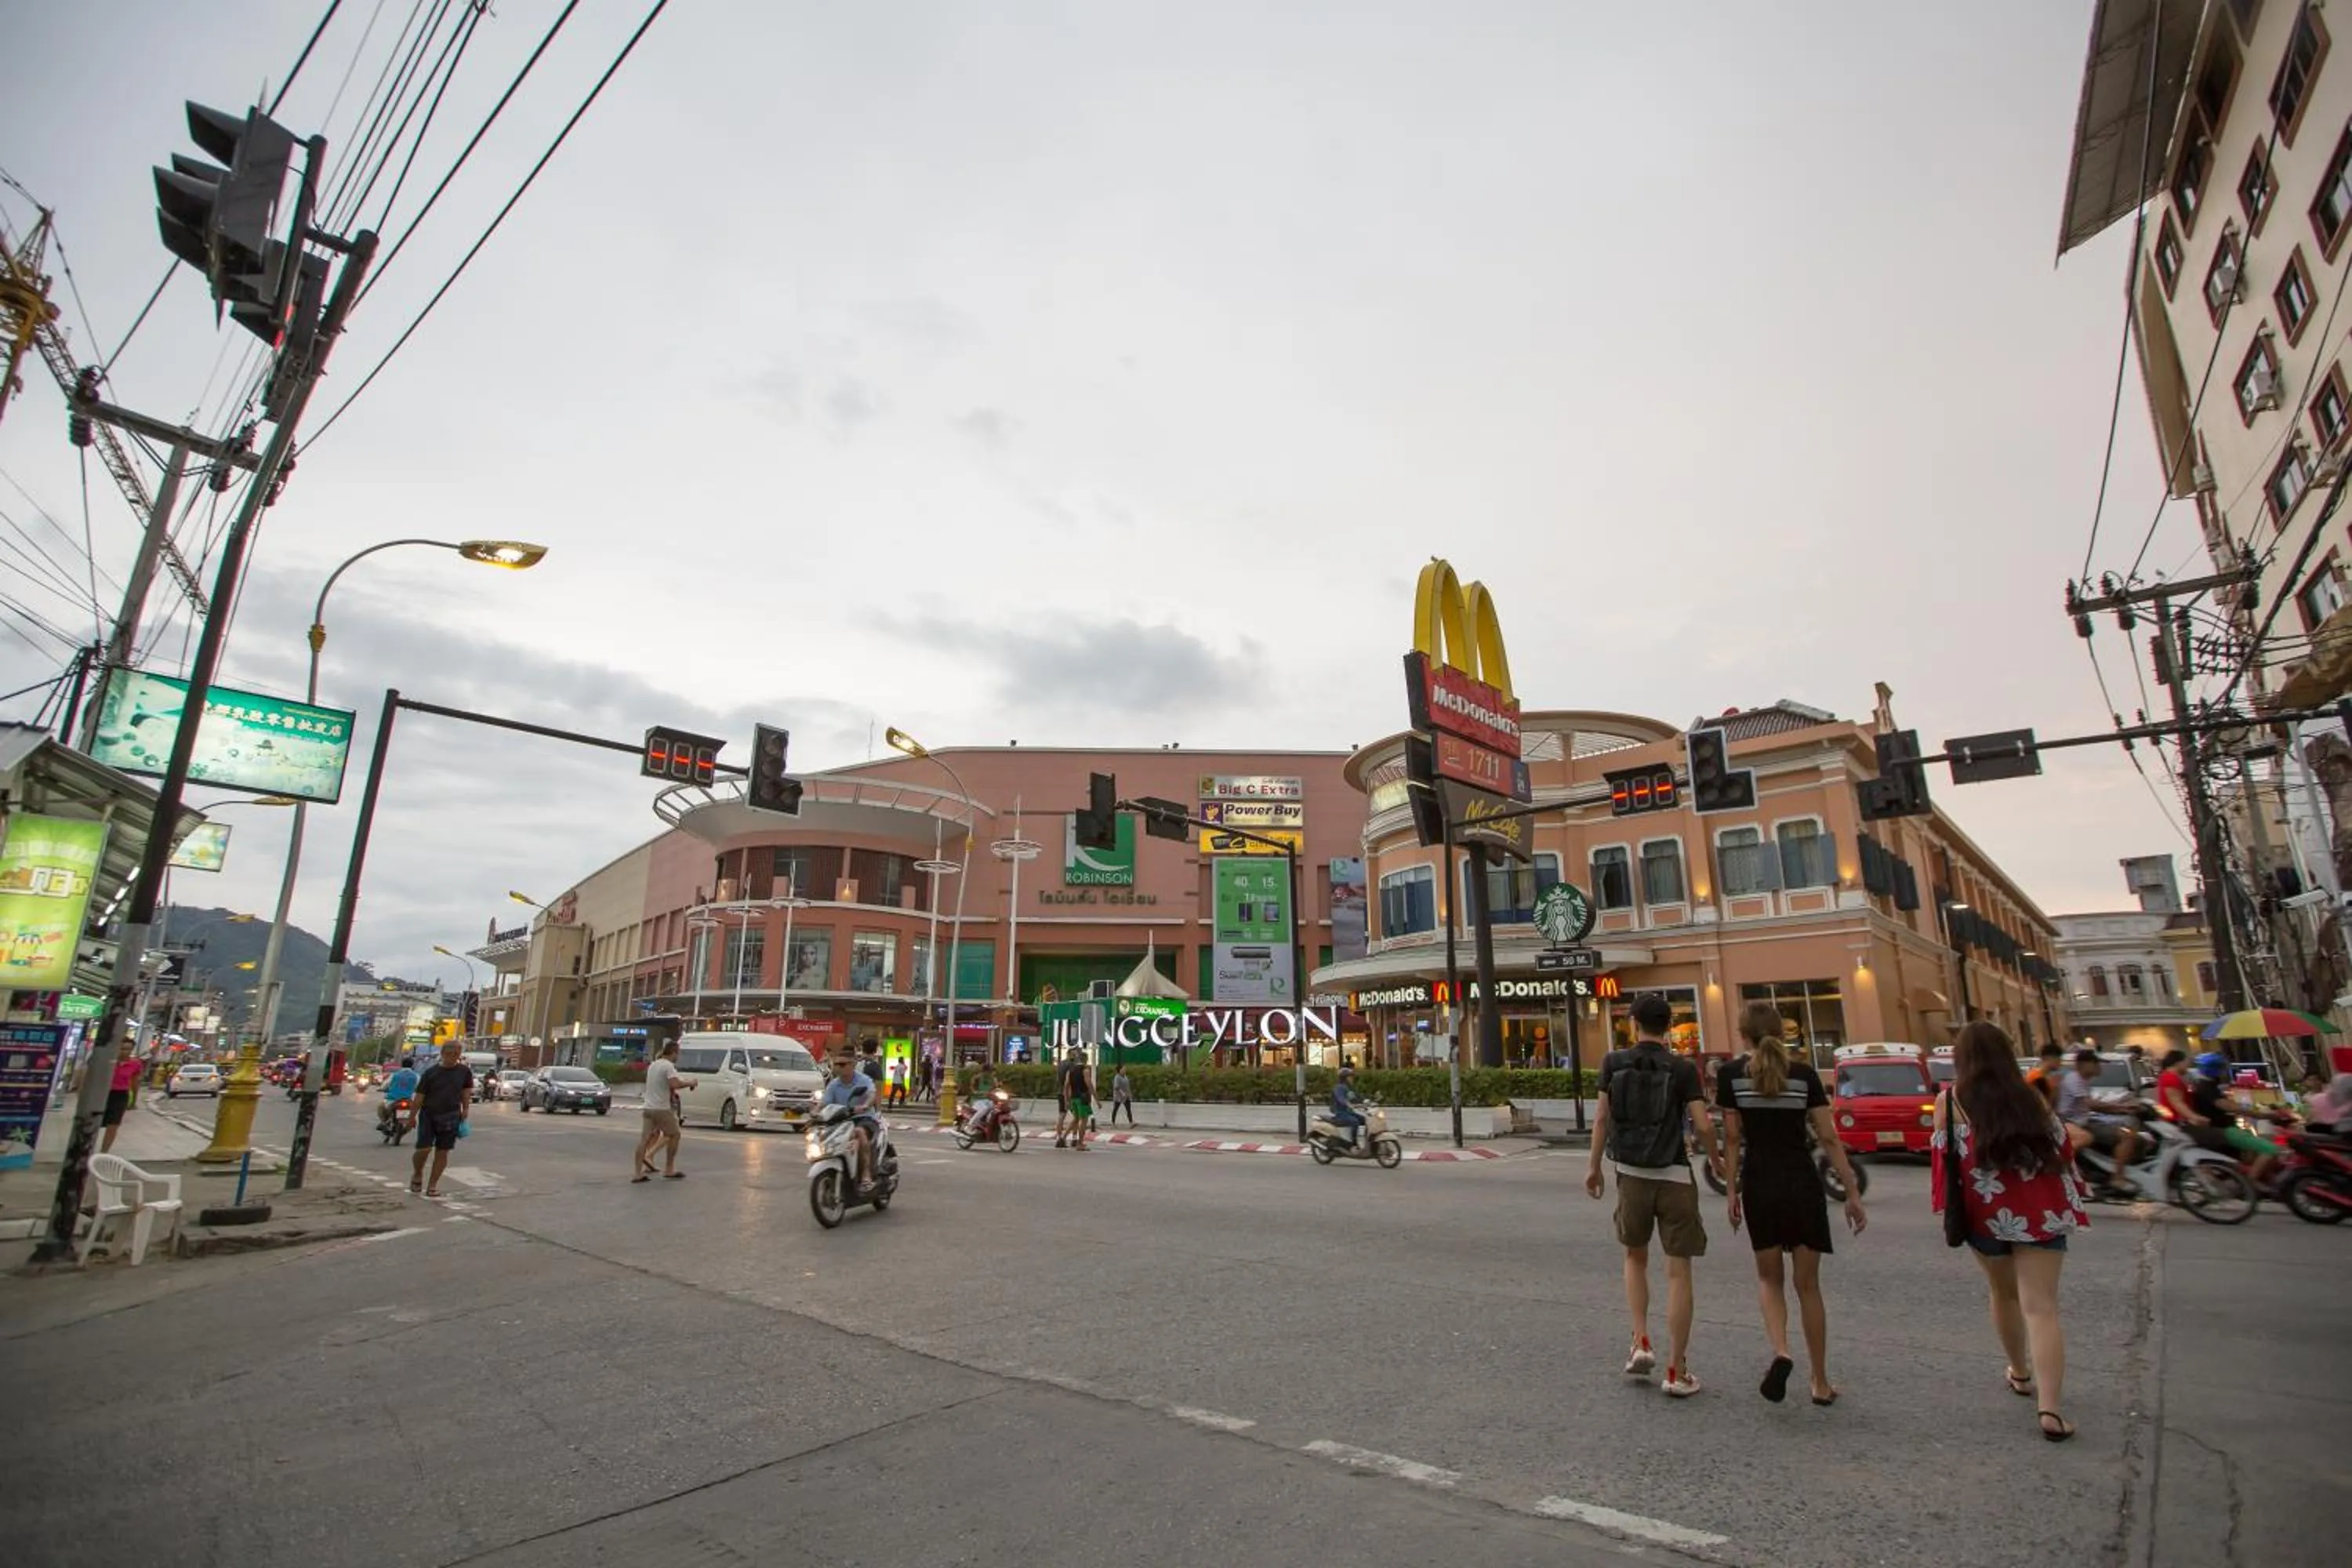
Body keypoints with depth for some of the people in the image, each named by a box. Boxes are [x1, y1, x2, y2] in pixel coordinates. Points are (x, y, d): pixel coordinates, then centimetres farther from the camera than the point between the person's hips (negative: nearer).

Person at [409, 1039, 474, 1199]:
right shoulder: (431, 1072, -5)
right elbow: (420, 1096, -1)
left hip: (450, 1117, 1)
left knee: (442, 1152, 4)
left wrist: (464, 1113, 6)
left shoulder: (464, 1072, 1)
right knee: (424, 1149, -9)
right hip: (428, 1115, -1)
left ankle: (433, 1185, 15)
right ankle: (417, 1174, 21)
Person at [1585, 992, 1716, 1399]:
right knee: (1678, 1272, 5)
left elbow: (1602, 1118, -2)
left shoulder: (1614, 1063, -2)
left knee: (1635, 1258, 23)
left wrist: (1594, 1166, 8)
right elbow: (1703, 1125, -11)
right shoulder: (1683, 1069, -6)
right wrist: (1715, 1159, 10)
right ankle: (1677, 1372, 8)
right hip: (1675, 1177, -1)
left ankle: (1642, 1344, 13)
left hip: (1632, 1175, 2)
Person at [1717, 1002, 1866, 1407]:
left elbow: (1733, 1138, -3)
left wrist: (1732, 1192, 5)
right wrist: (1853, 1194, 4)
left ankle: (1781, 1353, -7)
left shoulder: (1730, 1074, -4)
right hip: (1804, 1185, 1)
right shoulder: (1804, 1074, -1)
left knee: (1769, 1277, 16)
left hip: (1760, 1185, -1)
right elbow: (1829, 1138, -3)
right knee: (1808, 1284, 12)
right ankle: (1821, 1383, 18)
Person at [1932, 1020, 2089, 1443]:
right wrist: (2069, 1203, 24)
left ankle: (2021, 1373, 41)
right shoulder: (2029, 1096, 3)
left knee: (2004, 1293, 23)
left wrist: (1947, 1208, 9)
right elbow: (2060, 1149, 9)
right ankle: (2050, 1406, -15)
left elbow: (1944, 1158, -3)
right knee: (2041, 1306, -3)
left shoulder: (1950, 1100, -3)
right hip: (2040, 1211, 1)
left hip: (1987, 1213, -1)